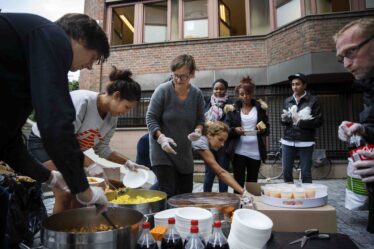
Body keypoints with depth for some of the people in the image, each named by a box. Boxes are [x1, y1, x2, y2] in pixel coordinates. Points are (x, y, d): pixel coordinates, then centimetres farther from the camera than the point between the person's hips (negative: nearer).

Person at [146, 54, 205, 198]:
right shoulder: (163, 90, -15)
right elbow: (151, 118, -11)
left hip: (185, 151, 5)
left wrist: (198, 131, -15)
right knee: (168, 193, -8)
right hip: (162, 151, -4)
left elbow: (200, 119, 7)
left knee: (186, 193, 13)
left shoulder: (197, 94, -3)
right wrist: (161, 137, -26)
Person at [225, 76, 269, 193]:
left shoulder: (260, 108, 7)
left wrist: (263, 130, -14)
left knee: (252, 183, 10)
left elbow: (267, 129, 8)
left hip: (255, 151, 1)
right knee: (238, 182, 2)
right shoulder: (233, 109, 4)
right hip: (238, 151, -1)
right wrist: (234, 130, -20)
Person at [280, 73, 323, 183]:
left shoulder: (313, 101, 0)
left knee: (306, 173, 4)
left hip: (305, 142, -3)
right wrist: (284, 119, -9)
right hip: (288, 141, 3)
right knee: (286, 172, 8)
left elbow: (319, 121, -4)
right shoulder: (287, 101, 11)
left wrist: (301, 122, -16)